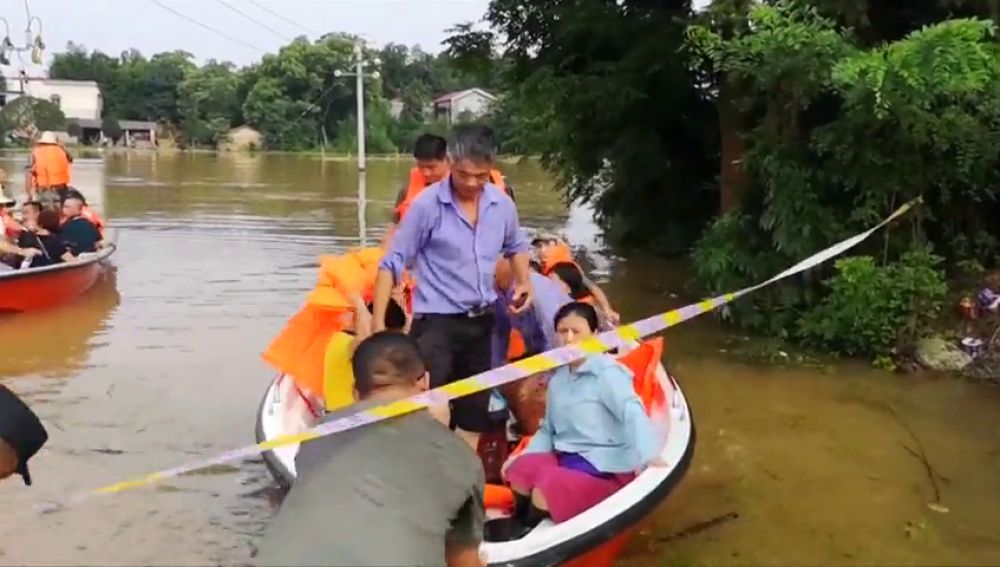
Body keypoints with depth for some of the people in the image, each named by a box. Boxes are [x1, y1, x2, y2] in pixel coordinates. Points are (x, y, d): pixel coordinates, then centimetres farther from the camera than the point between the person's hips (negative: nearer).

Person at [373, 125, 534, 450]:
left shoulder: (502, 204, 0)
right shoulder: (428, 204, -14)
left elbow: (516, 246, 22)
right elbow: (393, 264, -11)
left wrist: (524, 282, 4)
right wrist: (378, 325, -16)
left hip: (481, 322, 6)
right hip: (436, 322, -5)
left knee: (474, 415, 15)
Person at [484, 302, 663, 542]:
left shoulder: (606, 372, -10)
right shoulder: (557, 379, 12)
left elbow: (632, 412, -24)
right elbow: (549, 429, 14)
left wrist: (649, 456, -40)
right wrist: (521, 457, -2)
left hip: (605, 466, -6)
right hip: (566, 457, 6)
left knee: (546, 485, -27)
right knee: (519, 468, -18)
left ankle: (525, 526, 2)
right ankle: (522, 519, 5)